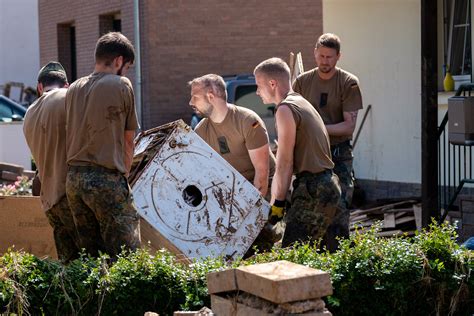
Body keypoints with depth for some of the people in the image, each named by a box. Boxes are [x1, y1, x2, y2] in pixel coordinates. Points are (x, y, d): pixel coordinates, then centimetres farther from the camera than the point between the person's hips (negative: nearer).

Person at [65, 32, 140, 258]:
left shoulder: (73, 89, 14)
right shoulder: (121, 85, -2)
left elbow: (71, 134, 17)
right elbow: (128, 139, 5)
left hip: (73, 178, 7)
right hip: (106, 178, -6)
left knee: (91, 255, 9)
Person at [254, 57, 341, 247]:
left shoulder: (286, 109, -10)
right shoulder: (302, 103, 20)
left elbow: (285, 162, -13)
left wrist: (277, 203, -11)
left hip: (313, 191, -10)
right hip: (327, 185, 10)